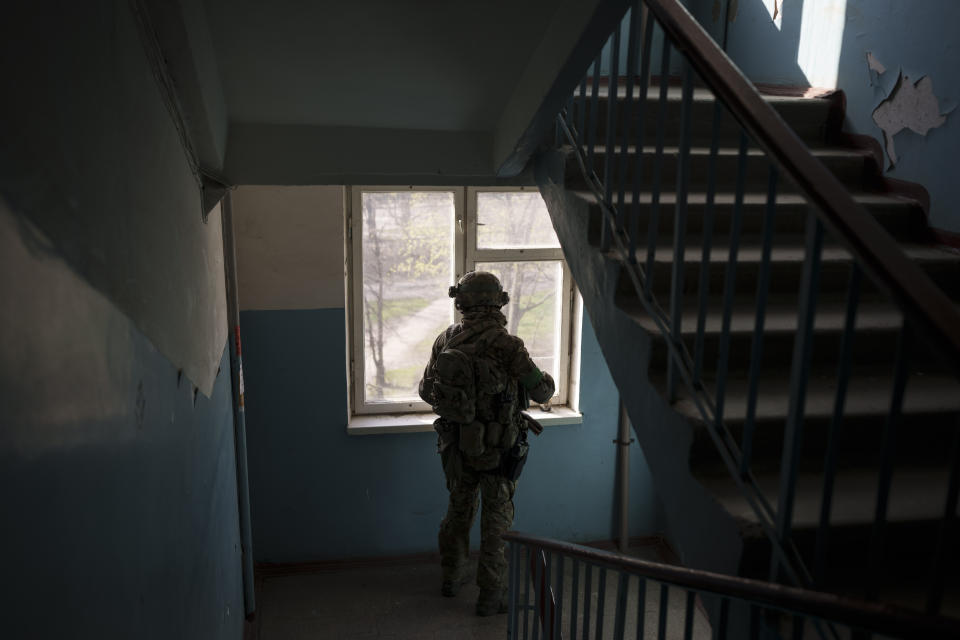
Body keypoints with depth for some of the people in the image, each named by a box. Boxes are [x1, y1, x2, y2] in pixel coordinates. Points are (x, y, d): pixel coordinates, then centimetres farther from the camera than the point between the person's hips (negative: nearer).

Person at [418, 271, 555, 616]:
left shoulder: (445, 340, -6)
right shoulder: (507, 345, -21)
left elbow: (427, 391, 5)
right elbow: (541, 391, -10)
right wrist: (547, 379, 14)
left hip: (456, 444, 4)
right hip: (496, 449, -4)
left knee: (458, 509, 24)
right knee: (495, 520, 11)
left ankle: (452, 575, 40)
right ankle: (490, 594, 20)